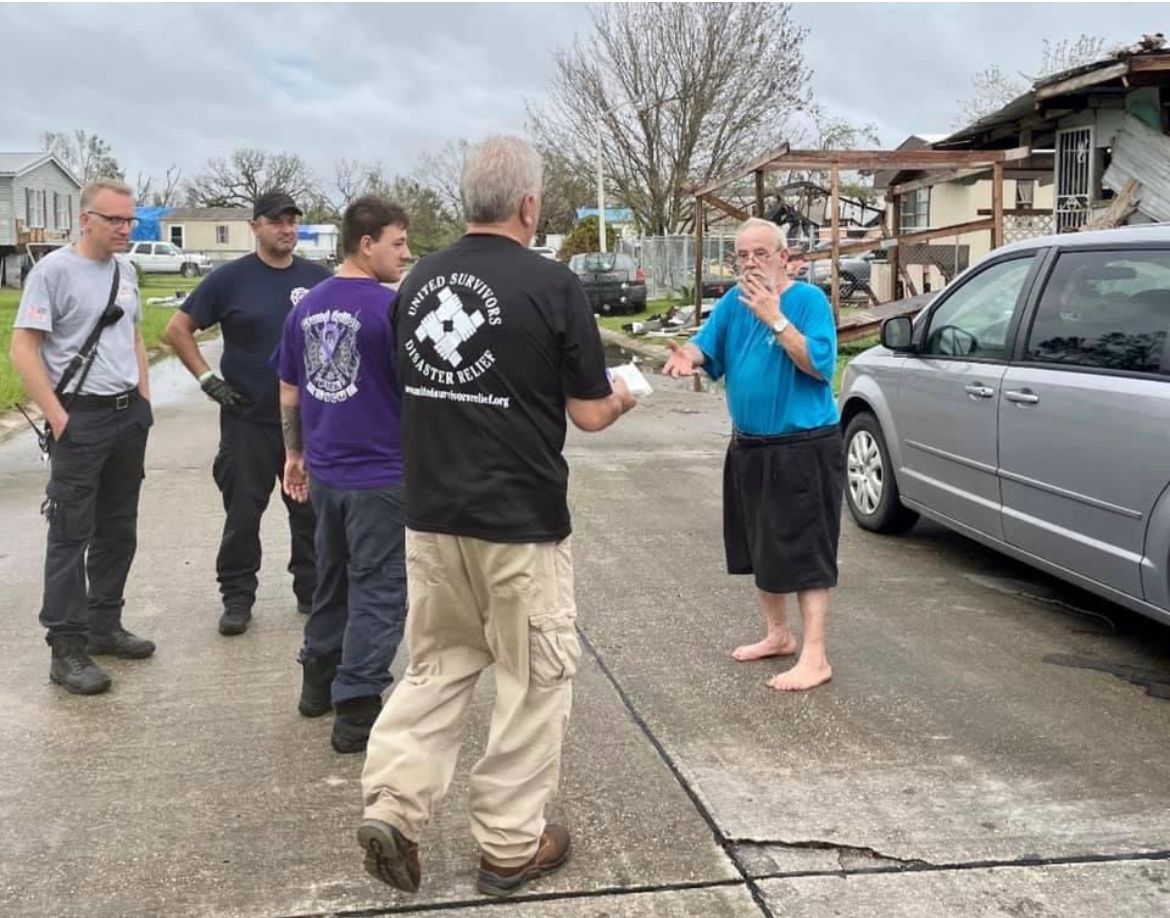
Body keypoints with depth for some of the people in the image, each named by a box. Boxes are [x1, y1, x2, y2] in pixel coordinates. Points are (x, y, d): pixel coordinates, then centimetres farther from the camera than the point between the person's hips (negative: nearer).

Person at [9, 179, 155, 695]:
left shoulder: (125, 271, 10)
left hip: (129, 415, 7)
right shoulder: (54, 270, -11)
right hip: (82, 420, -7)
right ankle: (67, 649, 3)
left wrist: (144, 399, 12)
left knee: (118, 530, 14)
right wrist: (58, 419, -16)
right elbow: (23, 349, -13)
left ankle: (104, 627, 26)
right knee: (71, 534, -3)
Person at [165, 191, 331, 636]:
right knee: (243, 512, 3)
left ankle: (312, 589, 23)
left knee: (312, 508, 10)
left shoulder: (317, 278, 5)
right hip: (248, 418, -2)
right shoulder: (231, 278, -3)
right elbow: (178, 329, 0)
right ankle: (237, 597, 14)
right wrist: (208, 380, -7)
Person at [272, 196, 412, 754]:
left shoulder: (306, 306, 6)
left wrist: (294, 453, 24)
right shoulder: (391, 308, -15)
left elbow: (289, 393, 13)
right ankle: (356, 711, 4)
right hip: (381, 475, -7)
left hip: (325, 471, 7)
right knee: (377, 592, 2)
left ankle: (318, 682, 34)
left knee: (333, 579, 22)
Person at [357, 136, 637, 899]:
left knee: (439, 664, 19)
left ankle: (394, 807, 9)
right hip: (521, 520, -5)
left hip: (432, 515, 5)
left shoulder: (418, 282, 5)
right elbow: (591, 414, -7)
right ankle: (512, 845, 17)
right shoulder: (553, 285, -12)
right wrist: (621, 398, 16)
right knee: (534, 680, 9)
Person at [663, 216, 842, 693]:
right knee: (761, 545, 17)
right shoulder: (734, 301, 5)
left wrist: (775, 318, -27)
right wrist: (688, 355, -22)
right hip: (749, 448, 7)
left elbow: (820, 365, -22)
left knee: (804, 551, -5)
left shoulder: (808, 299, -13)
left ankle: (815, 657, 1)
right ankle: (778, 634, 33)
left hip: (804, 450, -7)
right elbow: (708, 345, 1)